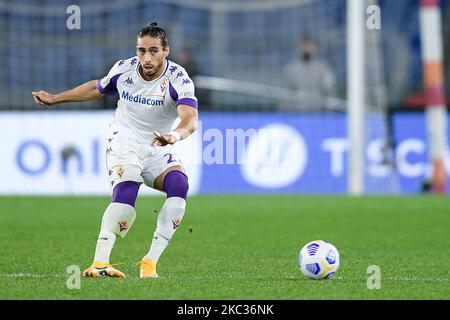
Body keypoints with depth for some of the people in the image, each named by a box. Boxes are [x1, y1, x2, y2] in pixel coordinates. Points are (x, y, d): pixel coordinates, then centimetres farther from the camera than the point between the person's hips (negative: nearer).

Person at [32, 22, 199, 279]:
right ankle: (100, 262, -34)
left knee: (179, 185, -28)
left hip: (159, 149, 0)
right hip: (124, 141, 0)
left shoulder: (178, 79, -17)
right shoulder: (124, 69, -6)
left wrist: (175, 135, -58)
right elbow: (97, 88, 17)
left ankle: (150, 262, -25)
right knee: (126, 191, -29)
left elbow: (191, 118, -35)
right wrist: (54, 99, 22)